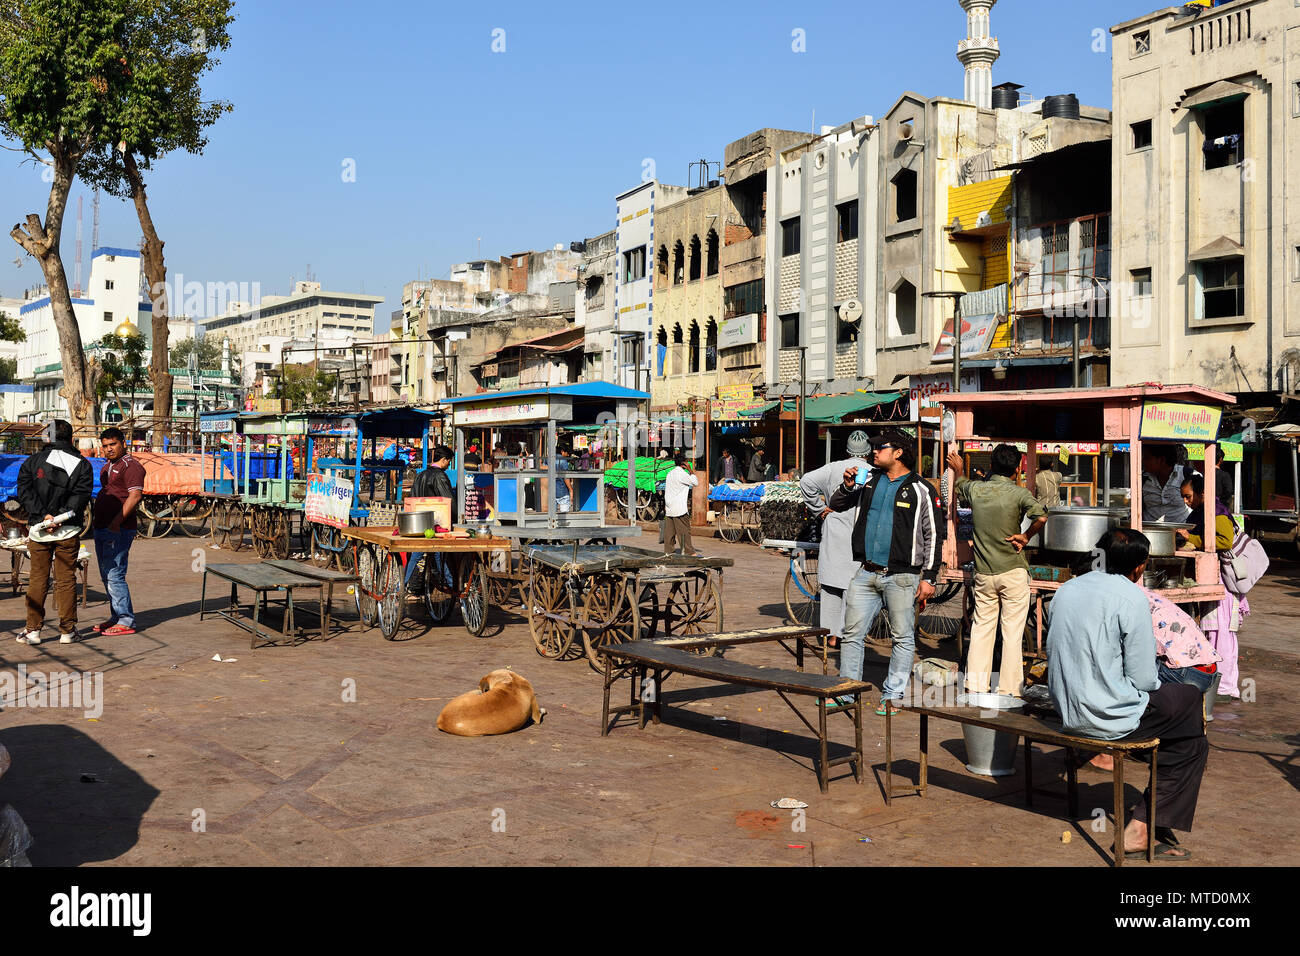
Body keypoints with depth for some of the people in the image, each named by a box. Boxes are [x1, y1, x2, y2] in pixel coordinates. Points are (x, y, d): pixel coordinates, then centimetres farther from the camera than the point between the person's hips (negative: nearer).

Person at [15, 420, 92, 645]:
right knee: (66, 580, 6)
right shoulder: (81, 464, 2)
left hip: (38, 530, 1)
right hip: (68, 532, 0)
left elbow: (25, 492, -6)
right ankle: (67, 630, 8)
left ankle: (33, 629, 8)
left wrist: (43, 516, -11)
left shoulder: (32, 462, 5)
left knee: (37, 580, 8)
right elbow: (81, 496, -8)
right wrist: (59, 518, -12)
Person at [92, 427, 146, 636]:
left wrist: (117, 521, -25)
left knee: (114, 576, -12)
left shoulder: (131, 465, -10)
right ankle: (116, 617, 20)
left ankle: (126, 622, -8)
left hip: (119, 530, -10)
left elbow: (135, 495, -20)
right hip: (102, 529, 10)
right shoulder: (107, 467, 20)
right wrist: (96, 519, 20)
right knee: (107, 576, 12)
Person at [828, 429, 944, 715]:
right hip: (866, 573, 5)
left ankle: (892, 696, 12)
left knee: (903, 637, 2)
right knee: (852, 633, 5)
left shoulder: (921, 490, -1)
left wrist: (928, 577, -7)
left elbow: (933, 536, -2)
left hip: (901, 576, -4)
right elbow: (836, 505, 22)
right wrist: (847, 486, 1)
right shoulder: (869, 482, 13)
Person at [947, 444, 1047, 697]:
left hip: (983, 573, 4)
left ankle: (975, 686, 14)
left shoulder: (975, 489, 2)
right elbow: (1041, 517, -25)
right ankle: (1008, 691, 4)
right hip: (1013, 572, -4)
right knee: (1012, 633, 1)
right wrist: (1025, 537, -8)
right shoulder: (1018, 493, -9)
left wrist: (958, 470, 47)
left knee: (981, 628, 12)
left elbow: (960, 484, 26)